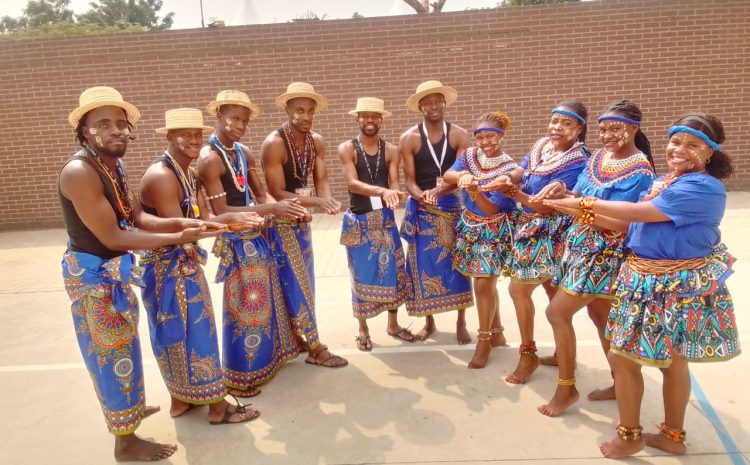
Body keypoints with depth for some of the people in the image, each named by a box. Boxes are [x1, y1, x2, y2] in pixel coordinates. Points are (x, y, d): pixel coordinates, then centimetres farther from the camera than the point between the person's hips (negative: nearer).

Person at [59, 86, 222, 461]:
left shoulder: (113, 165, 3)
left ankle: (130, 407, 44)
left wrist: (181, 223, -16)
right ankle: (126, 441, 18)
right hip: (92, 274, -9)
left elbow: (138, 218, 0)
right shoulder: (79, 172, -26)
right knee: (112, 352, 2)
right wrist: (176, 238, -27)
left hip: (113, 270, 9)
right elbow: (112, 237, -27)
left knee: (124, 344, 22)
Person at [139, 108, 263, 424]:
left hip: (185, 265, 10)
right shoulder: (161, 176, -21)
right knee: (192, 335, 0)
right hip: (168, 270, -10)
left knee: (184, 335, 18)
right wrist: (227, 219, -28)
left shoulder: (188, 173, 10)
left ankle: (182, 398, 34)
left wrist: (234, 220, -12)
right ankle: (218, 405, 13)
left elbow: (202, 218, 4)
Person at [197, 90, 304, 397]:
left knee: (264, 300, 18)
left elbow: (260, 194, 9)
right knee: (244, 306, 3)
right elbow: (221, 212, -22)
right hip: (236, 242, -8)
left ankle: (266, 357, 38)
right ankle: (239, 376, 21)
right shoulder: (209, 158, -17)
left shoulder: (244, 152, 8)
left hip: (256, 236, 8)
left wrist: (281, 208, -12)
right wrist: (271, 209, -26)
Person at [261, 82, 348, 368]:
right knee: (296, 285, -2)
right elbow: (277, 194, -23)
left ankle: (298, 338, 31)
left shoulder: (317, 142, 0)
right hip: (281, 224, -7)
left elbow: (321, 179, -3)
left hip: (303, 221, 8)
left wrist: (329, 199, -25)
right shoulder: (274, 144, -22)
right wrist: (317, 202, -31)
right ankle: (315, 348, 7)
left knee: (304, 282, 15)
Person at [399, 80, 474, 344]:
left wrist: (441, 190, -31)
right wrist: (422, 195, -27)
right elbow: (409, 179, -6)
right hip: (422, 209, 0)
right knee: (424, 265, 5)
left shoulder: (459, 135, -1)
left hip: (453, 205, 1)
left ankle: (461, 323, 19)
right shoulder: (409, 138, -2)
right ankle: (429, 321, 22)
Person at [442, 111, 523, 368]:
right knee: (486, 282, 13)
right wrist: (462, 175, -35)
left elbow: (491, 209, -19)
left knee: (483, 284, -6)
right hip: (469, 226, 5)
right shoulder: (469, 155, -1)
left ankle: (484, 340, 12)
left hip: (493, 231, -5)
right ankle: (496, 330, 32)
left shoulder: (510, 169, -15)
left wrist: (474, 190, -36)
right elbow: (446, 176, -15)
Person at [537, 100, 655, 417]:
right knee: (600, 315, 17)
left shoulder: (640, 171, -15)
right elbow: (577, 197, 4)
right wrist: (561, 195, -17)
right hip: (583, 244, 8)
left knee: (558, 312, -8)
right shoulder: (598, 157, 7)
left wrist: (574, 202, -29)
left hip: (604, 251, -8)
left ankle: (566, 388, 9)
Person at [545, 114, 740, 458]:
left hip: (679, 286, -9)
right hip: (644, 280, 9)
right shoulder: (661, 183, 10)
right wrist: (584, 213, -3)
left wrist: (586, 202, -16)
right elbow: (632, 225, 7)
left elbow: (638, 213, -23)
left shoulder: (704, 187, -19)